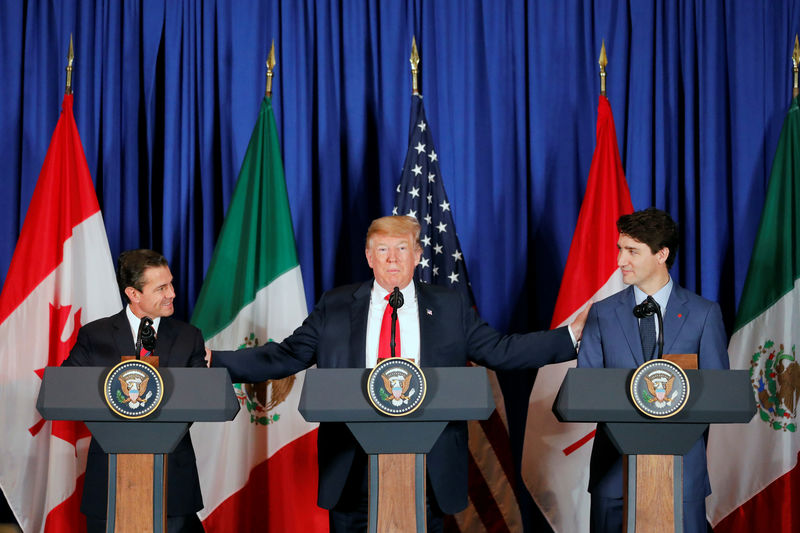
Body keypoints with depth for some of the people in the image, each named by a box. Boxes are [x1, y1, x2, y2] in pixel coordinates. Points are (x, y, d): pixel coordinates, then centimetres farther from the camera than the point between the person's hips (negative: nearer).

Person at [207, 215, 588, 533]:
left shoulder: (450, 308, 8)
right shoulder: (335, 307, 8)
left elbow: (500, 351, 7)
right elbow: (285, 356, 5)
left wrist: (571, 335, -1)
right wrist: (215, 362, -5)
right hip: (353, 465, 0)